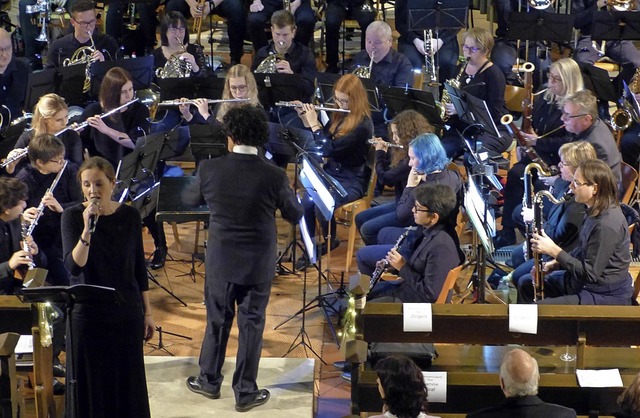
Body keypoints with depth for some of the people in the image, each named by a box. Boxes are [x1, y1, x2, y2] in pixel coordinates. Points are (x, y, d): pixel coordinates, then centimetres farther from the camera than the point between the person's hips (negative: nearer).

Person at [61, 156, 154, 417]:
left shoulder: (129, 216, -1)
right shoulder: (72, 216, -8)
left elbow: (139, 267, 7)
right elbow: (74, 266, -19)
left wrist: (147, 312, 8)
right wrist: (87, 229, -31)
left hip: (126, 315, 2)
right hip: (87, 315, -2)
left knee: (128, 384, 8)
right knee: (91, 385, 4)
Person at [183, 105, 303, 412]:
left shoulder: (210, 170, -13)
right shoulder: (274, 176, -16)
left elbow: (189, 200, 7)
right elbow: (295, 215, -1)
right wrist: (288, 194, 18)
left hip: (221, 260, 1)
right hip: (259, 264, -1)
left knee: (217, 320, 19)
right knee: (251, 324, 11)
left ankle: (209, 380, 33)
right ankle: (245, 392, 18)